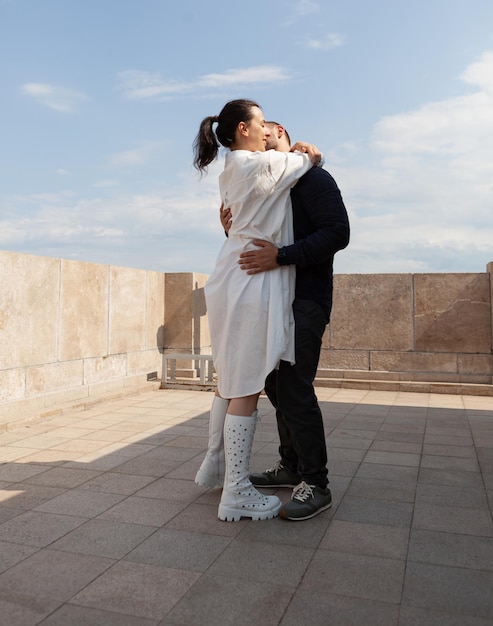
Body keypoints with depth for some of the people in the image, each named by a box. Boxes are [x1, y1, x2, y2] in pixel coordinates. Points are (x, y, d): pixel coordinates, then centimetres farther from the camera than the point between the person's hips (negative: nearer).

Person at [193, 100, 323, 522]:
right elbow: (312, 158, 4)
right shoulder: (261, 164, -9)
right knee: (247, 388, -4)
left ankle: (214, 464, 32)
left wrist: (295, 153, 11)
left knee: (232, 381, 18)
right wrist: (310, 154, 25)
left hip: (232, 279, 10)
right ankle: (237, 493, 5)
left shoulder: (231, 173, 17)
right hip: (253, 284, -9)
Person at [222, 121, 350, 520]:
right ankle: (291, 466, 24)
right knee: (277, 385, 10)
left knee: (294, 387, -12)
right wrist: (231, 230, -1)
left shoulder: (313, 178, -4)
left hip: (305, 300, -8)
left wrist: (281, 256, -27)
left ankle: (316, 484, -1)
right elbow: (257, 245, 20)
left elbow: (338, 232, -17)